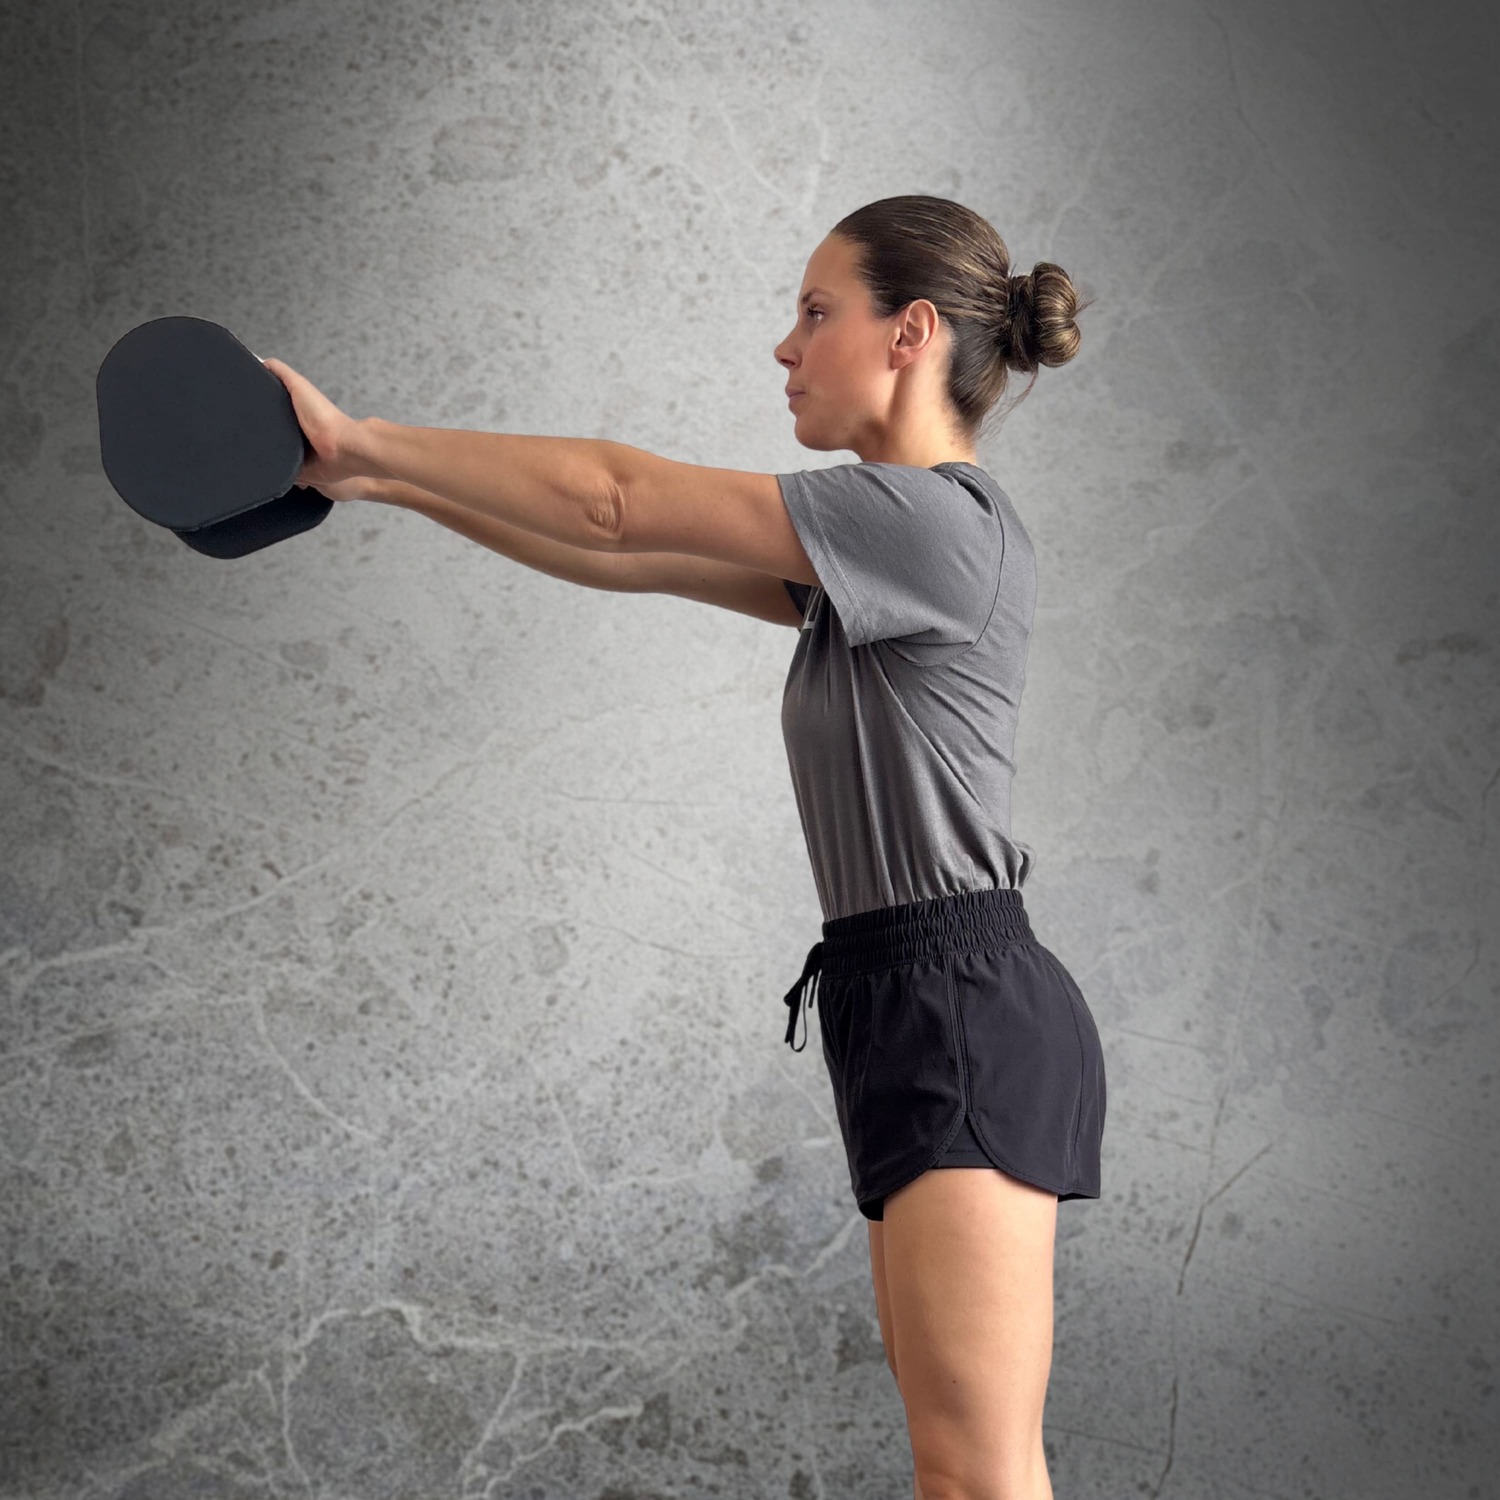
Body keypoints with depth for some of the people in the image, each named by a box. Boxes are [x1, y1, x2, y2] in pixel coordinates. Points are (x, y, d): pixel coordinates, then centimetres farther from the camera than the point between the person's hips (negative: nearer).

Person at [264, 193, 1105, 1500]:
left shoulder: (937, 521, -13)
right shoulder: (876, 549, 18)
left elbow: (620, 502, -14)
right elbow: (637, 556, 17)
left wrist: (360, 441, -7)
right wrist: (389, 483, 13)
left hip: (963, 1011, -10)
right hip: (913, 1011, 10)